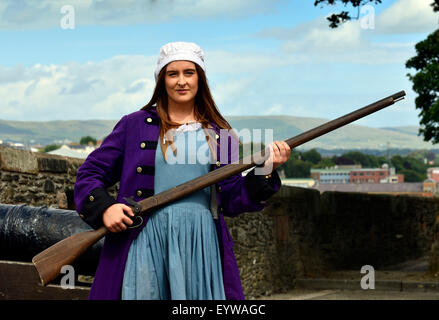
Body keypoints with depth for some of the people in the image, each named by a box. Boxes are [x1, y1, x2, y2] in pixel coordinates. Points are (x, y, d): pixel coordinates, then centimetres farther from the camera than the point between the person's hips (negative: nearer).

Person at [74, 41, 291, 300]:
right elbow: (89, 173, 10)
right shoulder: (135, 125, 8)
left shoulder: (219, 134, 13)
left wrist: (265, 171, -5)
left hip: (201, 243, 1)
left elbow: (232, 201, 8)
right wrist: (104, 207, -7)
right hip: (145, 241, -1)